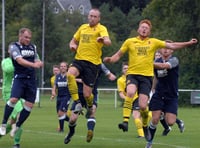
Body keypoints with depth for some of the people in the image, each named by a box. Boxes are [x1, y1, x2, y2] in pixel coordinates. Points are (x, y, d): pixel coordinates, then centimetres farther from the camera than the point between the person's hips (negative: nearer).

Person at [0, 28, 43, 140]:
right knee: (13, 99, -23)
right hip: (19, 77, -5)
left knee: (29, 105, -1)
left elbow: (37, 61, 21)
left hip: (31, 79, 5)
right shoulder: (14, 47, -3)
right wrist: (33, 64, -32)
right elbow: (20, 61, -18)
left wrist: (39, 63, -5)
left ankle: (17, 126, 16)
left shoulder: (33, 47, 16)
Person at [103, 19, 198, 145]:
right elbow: (118, 55, 13)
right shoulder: (130, 42, 9)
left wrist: (189, 43, 1)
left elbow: (172, 46, 10)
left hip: (147, 76, 0)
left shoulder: (153, 42, 10)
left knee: (143, 106, -10)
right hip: (132, 74, 0)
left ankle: (145, 126, 19)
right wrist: (110, 59, -8)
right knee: (130, 93, -32)